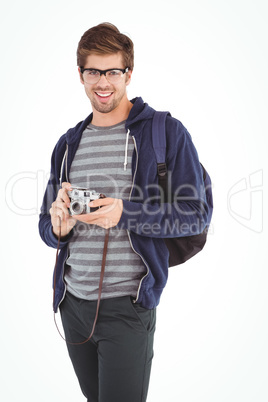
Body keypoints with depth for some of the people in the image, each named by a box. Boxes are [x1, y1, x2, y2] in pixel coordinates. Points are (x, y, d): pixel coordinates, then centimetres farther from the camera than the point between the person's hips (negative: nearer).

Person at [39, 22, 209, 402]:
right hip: (72, 301, 6)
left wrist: (125, 213, -22)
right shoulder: (68, 144, 12)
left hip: (127, 305, -5)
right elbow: (46, 225, 15)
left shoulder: (165, 132, -5)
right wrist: (58, 225, -10)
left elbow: (197, 211, -9)